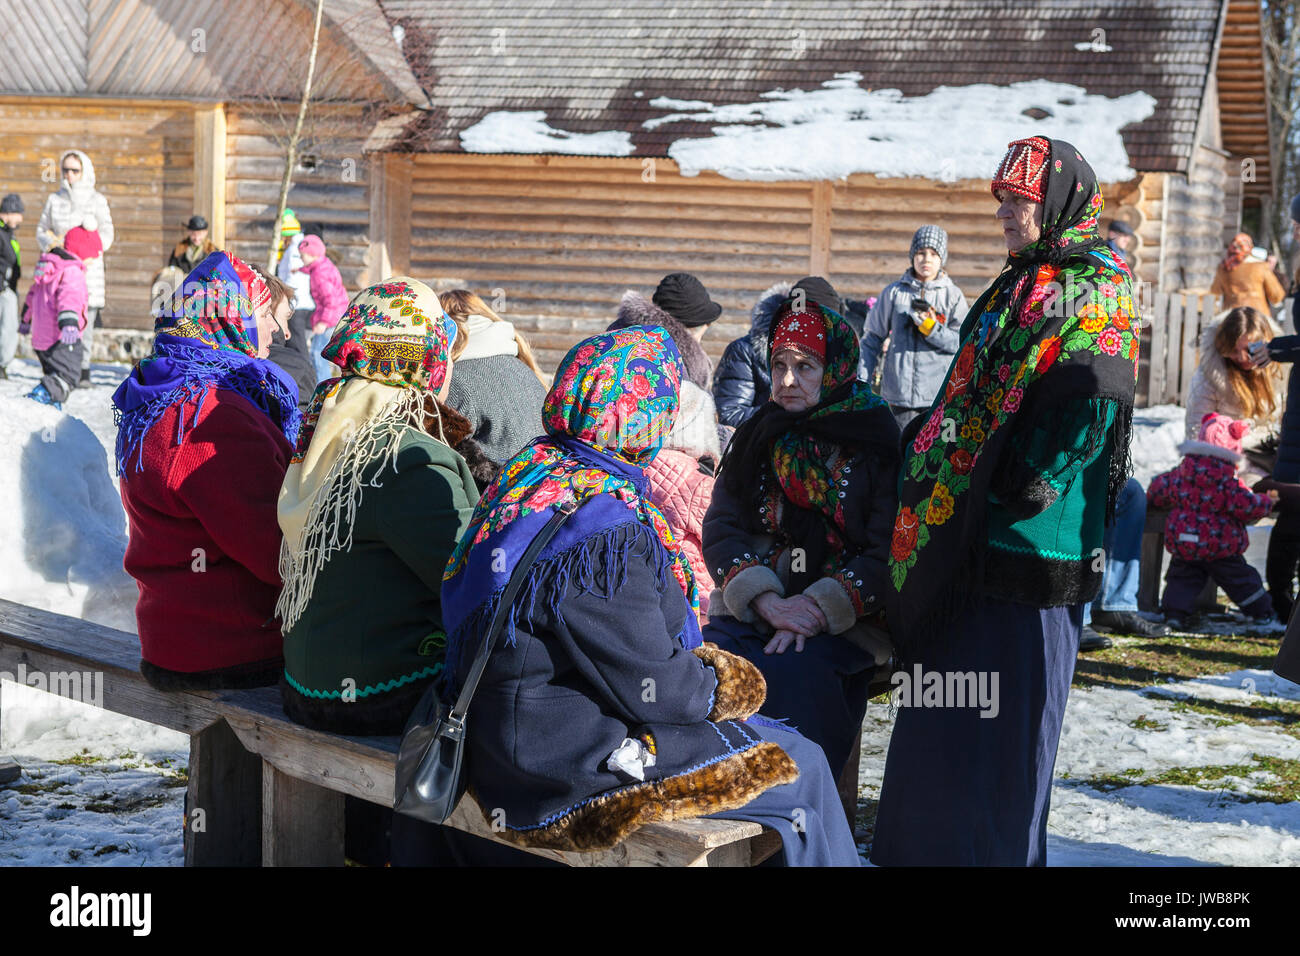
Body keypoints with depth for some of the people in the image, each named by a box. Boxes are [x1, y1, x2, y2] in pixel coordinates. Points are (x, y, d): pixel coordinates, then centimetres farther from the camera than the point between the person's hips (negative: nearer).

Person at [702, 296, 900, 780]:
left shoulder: (878, 445, 1)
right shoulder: (756, 437, 15)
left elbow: (887, 554, -6)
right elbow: (721, 528, 6)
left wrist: (817, 608, -18)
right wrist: (768, 602, -12)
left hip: (844, 622, -3)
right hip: (751, 609, 4)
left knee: (796, 670, -34)